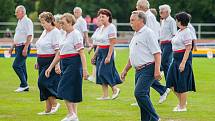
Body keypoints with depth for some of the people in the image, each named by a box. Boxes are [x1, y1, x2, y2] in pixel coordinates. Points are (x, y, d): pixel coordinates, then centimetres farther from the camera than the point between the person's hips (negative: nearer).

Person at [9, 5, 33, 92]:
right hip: (18, 46, 10)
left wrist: (25, 48, -24)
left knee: (16, 65, -14)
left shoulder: (27, 21, -12)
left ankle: (24, 85, -9)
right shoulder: (19, 22, 17)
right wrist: (12, 47, 23)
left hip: (24, 47, -10)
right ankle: (24, 86, 15)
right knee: (21, 67, 10)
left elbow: (29, 36, -19)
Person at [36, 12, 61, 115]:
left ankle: (54, 104, -1)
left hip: (51, 61, -9)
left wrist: (57, 65, -25)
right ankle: (48, 109, 12)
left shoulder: (55, 32, -14)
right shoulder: (45, 32, 14)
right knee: (44, 84, 8)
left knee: (43, 82, -15)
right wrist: (38, 62, 20)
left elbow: (57, 50, -20)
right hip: (43, 63, 9)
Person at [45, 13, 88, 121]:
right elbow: (59, 54, 20)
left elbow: (81, 52, -17)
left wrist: (84, 68, -23)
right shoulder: (65, 35, 16)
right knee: (71, 90, 9)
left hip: (74, 63, -9)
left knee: (64, 89, -12)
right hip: (65, 64, 9)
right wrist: (50, 67, 18)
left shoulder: (75, 34, -10)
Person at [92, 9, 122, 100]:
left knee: (104, 72, -12)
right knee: (100, 73, 5)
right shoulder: (102, 28, 14)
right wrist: (95, 55, 18)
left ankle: (115, 89, 6)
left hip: (107, 51, -8)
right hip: (100, 52, 8)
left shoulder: (111, 27, -11)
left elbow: (112, 43, -16)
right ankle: (105, 95, 8)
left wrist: (109, 56, -21)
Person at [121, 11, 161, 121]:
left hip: (148, 70, -9)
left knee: (139, 93, -20)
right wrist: (125, 70, 26)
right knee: (143, 96, 9)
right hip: (139, 70, 9)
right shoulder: (136, 35, 19)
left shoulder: (148, 33, -9)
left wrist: (157, 70, -22)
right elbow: (132, 57, 28)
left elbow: (157, 53, -15)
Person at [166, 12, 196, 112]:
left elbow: (188, 49, -18)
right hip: (176, 58, 9)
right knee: (171, 82, 9)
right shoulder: (179, 31, 12)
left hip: (183, 57, -9)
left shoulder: (186, 32, -15)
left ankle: (183, 106, 7)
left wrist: (183, 63, -22)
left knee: (182, 83, -2)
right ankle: (181, 101, 23)